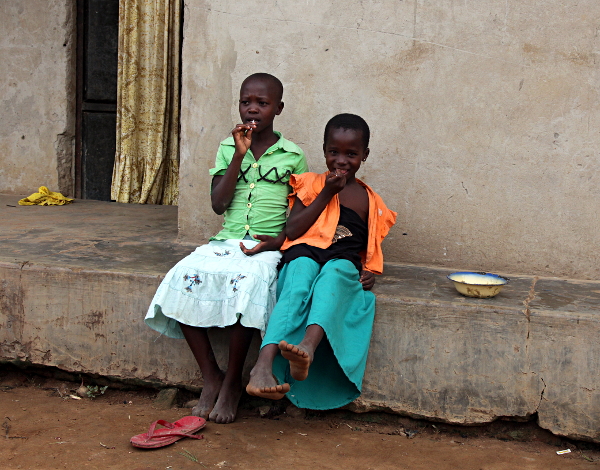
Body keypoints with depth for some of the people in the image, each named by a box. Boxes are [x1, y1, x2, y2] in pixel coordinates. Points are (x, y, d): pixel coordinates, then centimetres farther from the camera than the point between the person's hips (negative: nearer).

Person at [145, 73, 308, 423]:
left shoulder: (292, 155, 7)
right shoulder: (228, 148, 13)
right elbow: (218, 204, 0)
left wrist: (279, 239, -11)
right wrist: (240, 155, -6)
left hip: (267, 247, -3)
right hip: (226, 241, 3)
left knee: (245, 282, -36)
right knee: (184, 277, -26)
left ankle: (233, 382, -17)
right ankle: (211, 378, -13)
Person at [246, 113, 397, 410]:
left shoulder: (369, 201, 22)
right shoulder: (311, 185, 16)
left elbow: (370, 247, 25)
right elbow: (293, 231, 2)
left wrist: (369, 273, 2)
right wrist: (327, 194, -1)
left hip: (344, 266, 1)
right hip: (304, 255, -1)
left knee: (332, 273, -38)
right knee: (299, 281, -38)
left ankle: (308, 347, -66)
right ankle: (264, 366, -56)